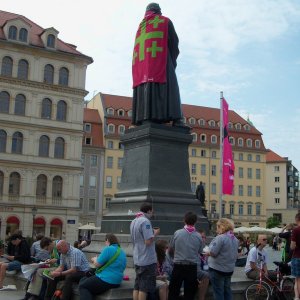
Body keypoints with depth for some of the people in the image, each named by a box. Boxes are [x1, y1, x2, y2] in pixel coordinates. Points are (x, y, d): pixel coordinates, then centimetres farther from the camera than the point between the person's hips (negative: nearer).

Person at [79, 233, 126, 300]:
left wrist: (95, 259, 10)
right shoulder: (122, 252, 11)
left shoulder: (108, 249, -16)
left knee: (82, 285, 3)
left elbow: (97, 264, -13)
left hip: (106, 280, -10)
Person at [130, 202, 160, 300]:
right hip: (147, 260, -8)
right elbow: (148, 241, -23)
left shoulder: (133, 222, 12)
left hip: (137, 259, 9)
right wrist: (155, 233, -6)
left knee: (137, 286, 12)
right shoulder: (145, 221, -17)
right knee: (144, 288, -2)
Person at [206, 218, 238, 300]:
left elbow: (213, 253, -21)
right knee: (227, 290, 16)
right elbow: (235, 255, 16)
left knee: (218, 291, 1)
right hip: (229, 269, 8)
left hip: (218, 269, -8)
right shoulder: (235, 239, 7)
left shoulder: (220, 238, -19)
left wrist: (207, 253, -2)